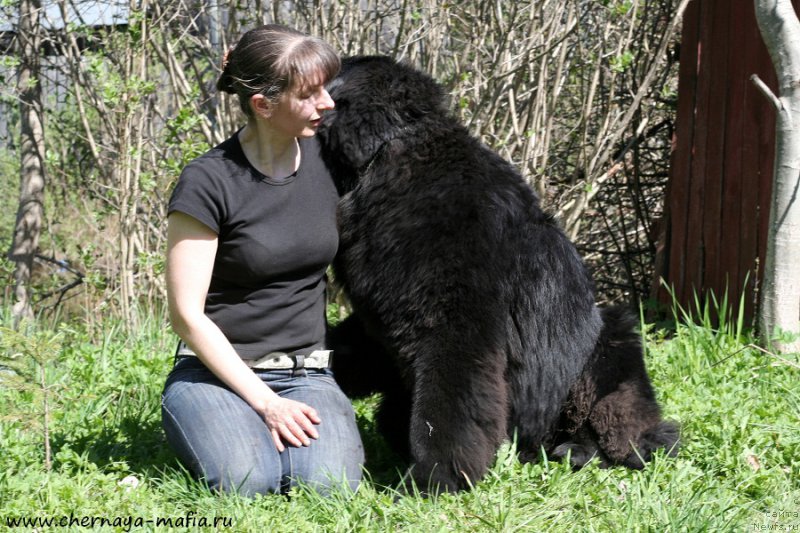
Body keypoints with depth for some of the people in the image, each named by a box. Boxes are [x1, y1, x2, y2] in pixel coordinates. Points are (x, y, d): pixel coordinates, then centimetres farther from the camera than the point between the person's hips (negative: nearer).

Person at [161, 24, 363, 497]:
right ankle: (214, 427, 2)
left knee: (329, 483, -26)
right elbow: (188, 314, -12)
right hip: (219, 371, -3)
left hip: (308, 372, 3)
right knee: (245, 481, -30)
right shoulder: (209, 183, -12)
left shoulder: (325, 159, 3)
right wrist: (266, 402, -17)